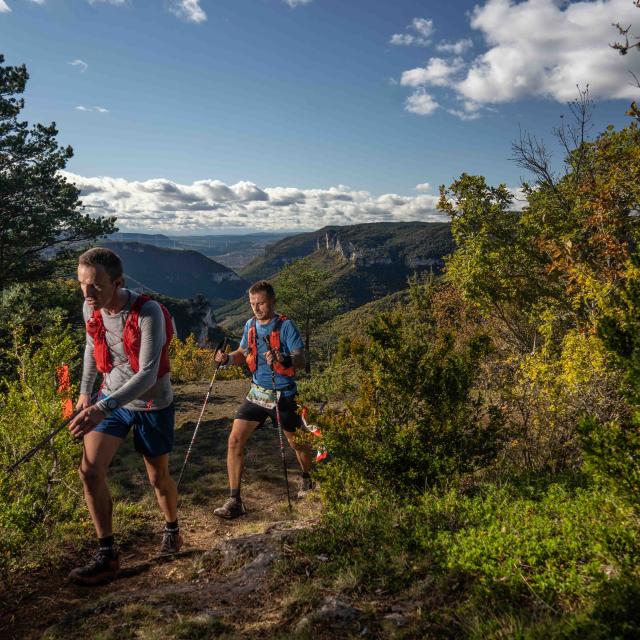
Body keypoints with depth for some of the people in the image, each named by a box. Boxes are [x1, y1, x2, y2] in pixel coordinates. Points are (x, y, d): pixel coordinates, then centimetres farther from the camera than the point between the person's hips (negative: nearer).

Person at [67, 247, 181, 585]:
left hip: (151, 403, -4)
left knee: (158, 477, 11)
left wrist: (101, 409, -43)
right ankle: (107, 555, 7)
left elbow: (147, 375, -35)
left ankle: (172, 528, 42)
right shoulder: (90, 309, -10)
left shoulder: (148, 313, -30)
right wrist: (85, 391, 14)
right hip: (111, 397, 5)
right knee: (90, 470, -9)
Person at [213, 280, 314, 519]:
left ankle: (307, 480, 43)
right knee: (235, 440, -6)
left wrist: (284, 360, -44)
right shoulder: (250, 325, 3)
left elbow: (301, 360, -22)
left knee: (297, 443, 12)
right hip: (256, 394, 5)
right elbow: (243, 353, 15)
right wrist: (227, 358, -7)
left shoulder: (285, 326, -15)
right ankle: (234, 501, 1)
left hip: (282, 394, -4)